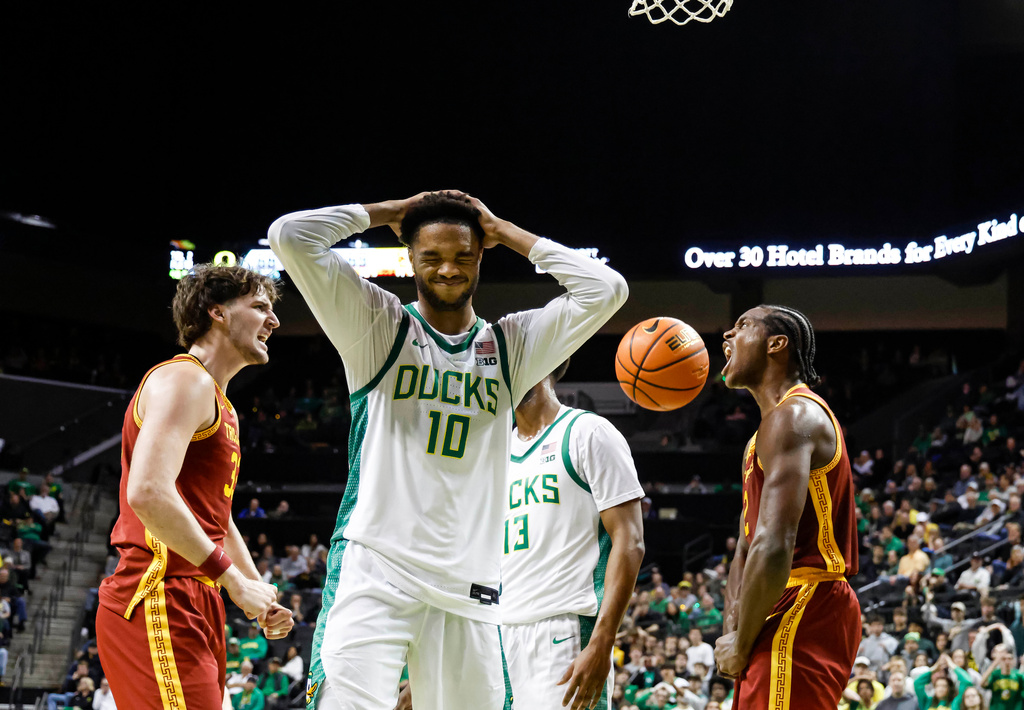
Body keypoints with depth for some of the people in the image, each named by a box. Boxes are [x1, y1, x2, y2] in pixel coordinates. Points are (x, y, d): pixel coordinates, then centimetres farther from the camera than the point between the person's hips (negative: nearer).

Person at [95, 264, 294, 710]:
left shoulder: (220, 406, 25)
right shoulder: (186, 379, -8)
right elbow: (147, 492, -23)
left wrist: (262, 597, 20)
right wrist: (234, 581, -19)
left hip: (194, 606, 11)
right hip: (159, 602, -11)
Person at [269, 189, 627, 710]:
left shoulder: (510, 345, 16)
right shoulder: (379, 326, 6)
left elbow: (605, 290, 6)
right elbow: (290, 237, -5)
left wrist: (505, 233, 10)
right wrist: (390, 212, 6)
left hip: (467, 589, 4)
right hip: (376, 570, -3)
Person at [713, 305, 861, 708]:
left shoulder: (791, 417, -12)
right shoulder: (764, 436, 22)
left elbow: (774, 547, -24)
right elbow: (746, 551, 21)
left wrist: (741, 645, -16)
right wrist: (731, 631, 4)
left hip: (803, 613, -11)